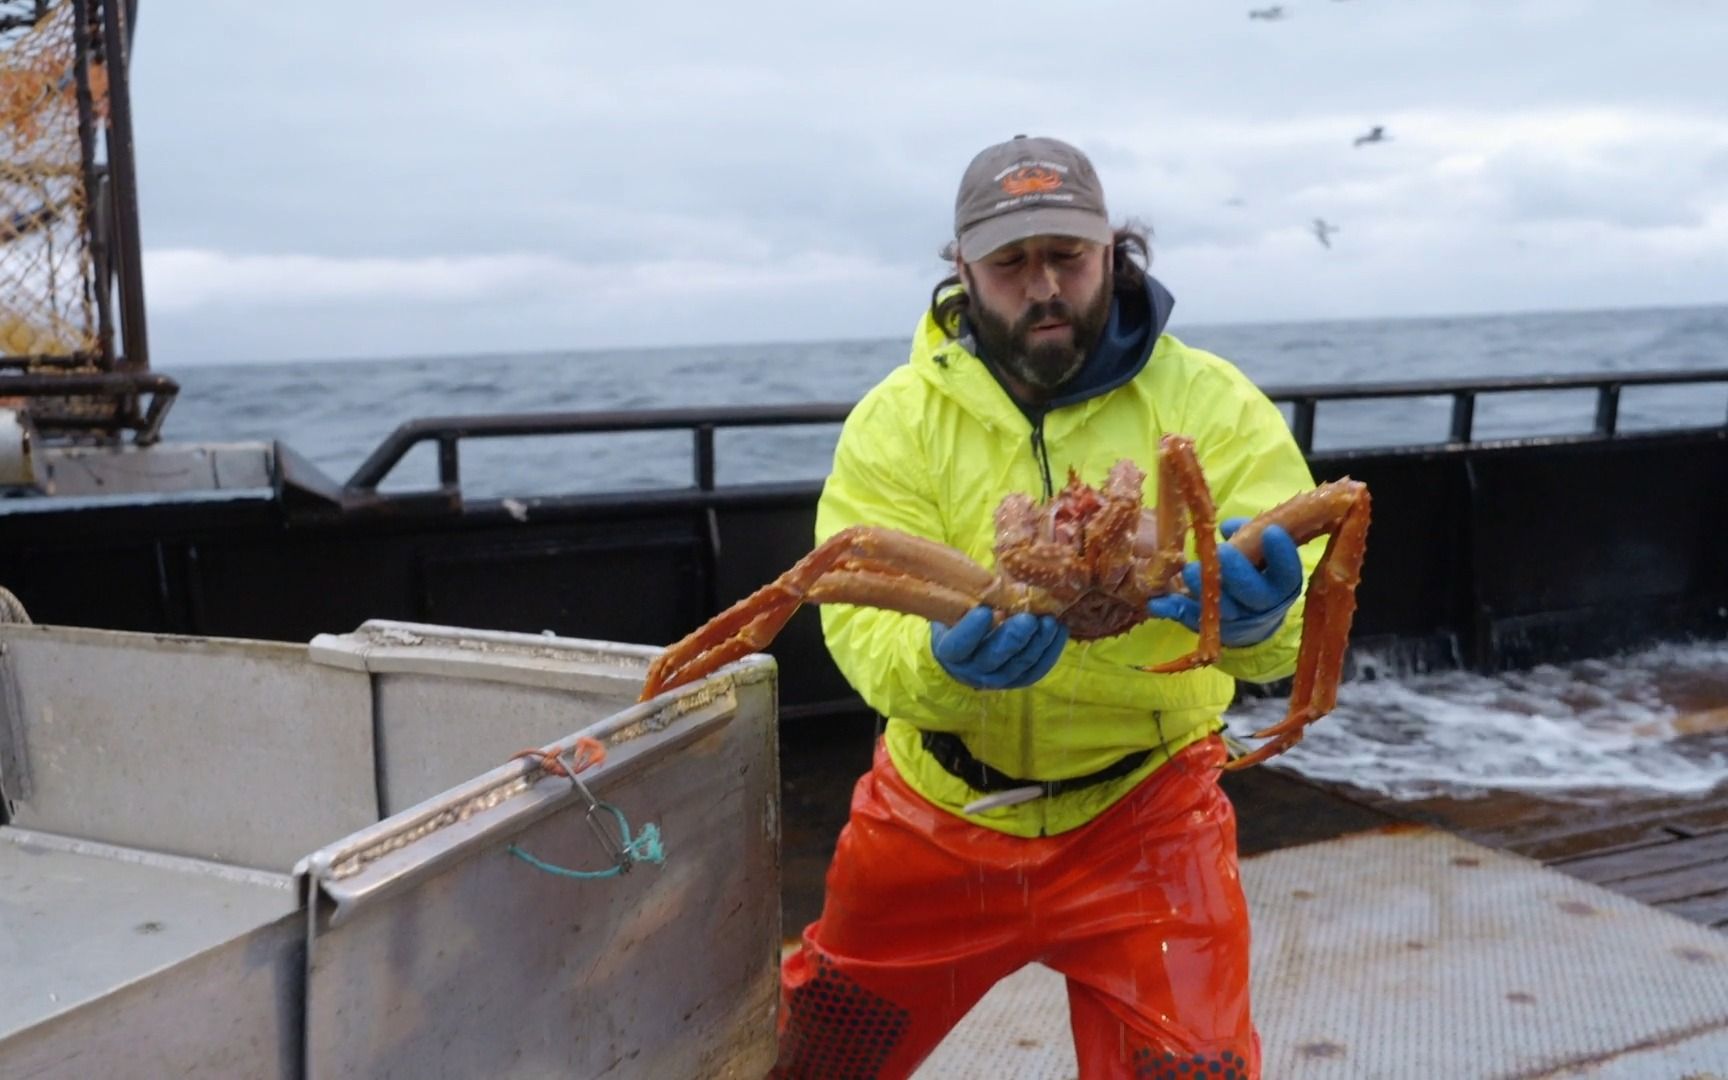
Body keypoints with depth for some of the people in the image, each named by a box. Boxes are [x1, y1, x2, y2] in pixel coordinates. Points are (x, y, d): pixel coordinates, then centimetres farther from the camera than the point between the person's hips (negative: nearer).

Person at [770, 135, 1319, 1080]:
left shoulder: (1210, 402, -10)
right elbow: (863, 623, -18)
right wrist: (946, 663, -41)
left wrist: (1252, 618, -43)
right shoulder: (898, 417, -9)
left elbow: (1294, 617, -19)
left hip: (1142, 814, -1)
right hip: (938, 810, 2)